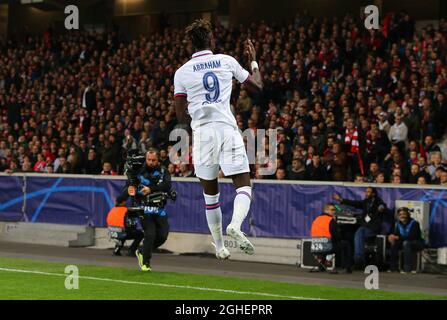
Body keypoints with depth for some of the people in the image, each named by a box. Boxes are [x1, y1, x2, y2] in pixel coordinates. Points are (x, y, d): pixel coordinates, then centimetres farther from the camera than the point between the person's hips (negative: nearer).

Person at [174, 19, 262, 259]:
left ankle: (219, 246, 18)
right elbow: (257, 86, 17)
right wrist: (253, 60, 32)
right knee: (243, 185, -1)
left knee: (210, 191, 14)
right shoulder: (227, 61, 5)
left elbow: (181, 116, 4)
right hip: (227, 129, -1)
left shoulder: (182, 72, 4)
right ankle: (235, 225, -29)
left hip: (202, 132, 1)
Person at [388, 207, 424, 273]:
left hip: (417, 244, -6)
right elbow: (395, 234, -5)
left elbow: (411, 237, -29)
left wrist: (398, 238, -37)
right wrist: (393, 238, -30)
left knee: (406, 243, -35)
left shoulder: (414, 223, -20)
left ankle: (407, 268, -36)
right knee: (393, 244, -18)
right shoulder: (398, 224, 0)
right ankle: (393, 267, -16)